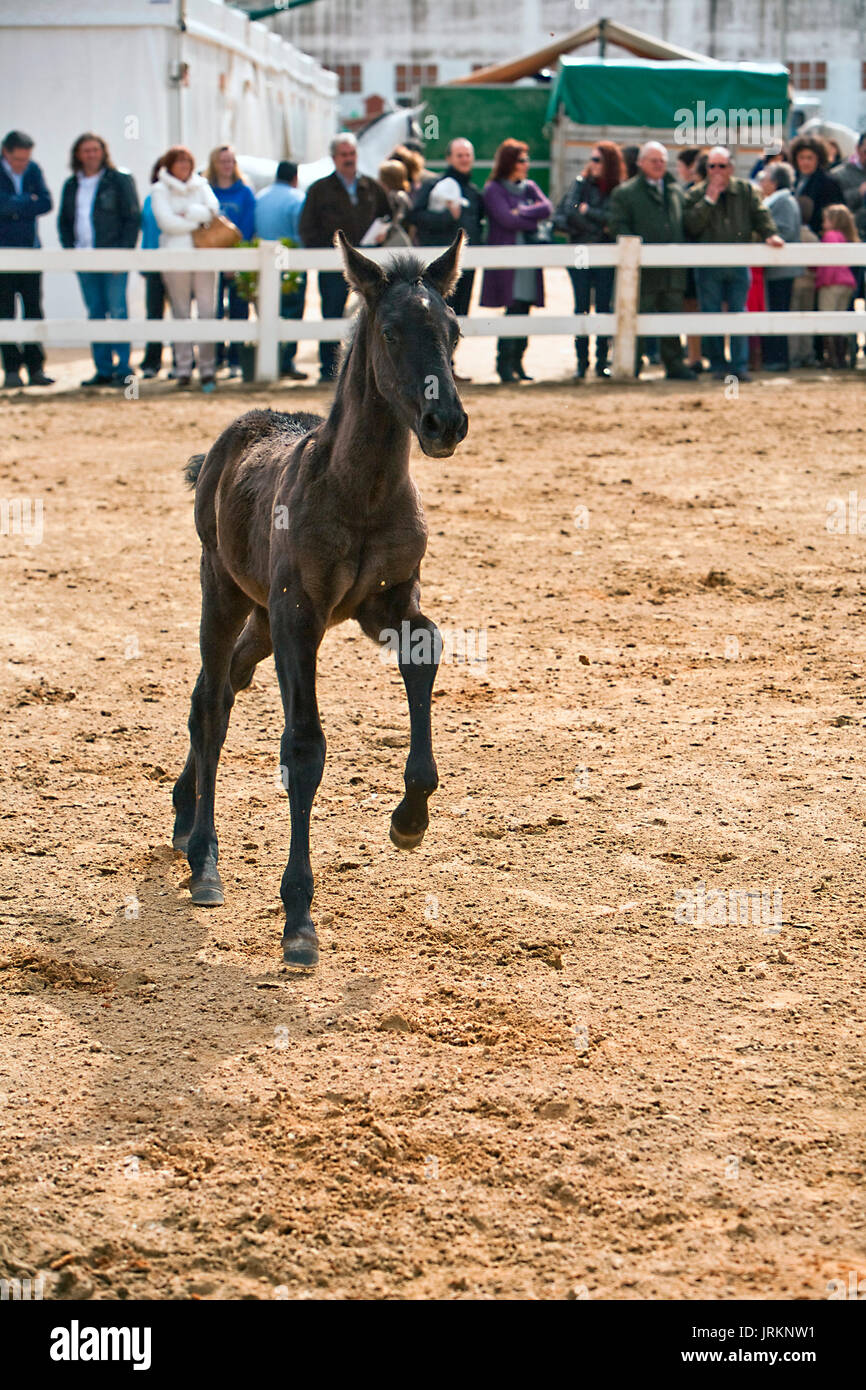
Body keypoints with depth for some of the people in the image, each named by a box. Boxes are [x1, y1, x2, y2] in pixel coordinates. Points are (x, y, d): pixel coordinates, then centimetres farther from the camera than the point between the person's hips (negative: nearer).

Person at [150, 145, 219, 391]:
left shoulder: (201, 186, 15)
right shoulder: (160, 190, 5)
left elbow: (213, 209, 0)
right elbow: (167, 222, -7)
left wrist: (187, 213, -9)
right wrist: (198, 222, -2)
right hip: (175, 253, -2)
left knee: (207, 311, -6)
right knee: (181, 312, -1)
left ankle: (207, 368, -6)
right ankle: (183, 368, 2)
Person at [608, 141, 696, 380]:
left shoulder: (676, 190, 17)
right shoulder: (625, 192, 1)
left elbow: (685, 223, 23)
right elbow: (618, 225, -5)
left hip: (673, 270, 5)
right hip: (642, 269, -5)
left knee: (673, 314, 8)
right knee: (639, 316, -1)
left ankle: (674, 364, 14)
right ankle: (632, 366, 5)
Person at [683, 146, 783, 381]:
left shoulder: (746, 191, 7)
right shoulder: (695, 194, 1)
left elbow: (761, 216, 4)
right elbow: (691, 226, -11)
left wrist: (770, 234, -15)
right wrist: (709, 199, -15)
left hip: (739, 263, 1)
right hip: (708, 267, -1)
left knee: (739, 313, 0)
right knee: (711, 317, 2)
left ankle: (740, 365, 2)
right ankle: (717, 366, 10)